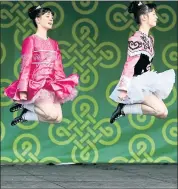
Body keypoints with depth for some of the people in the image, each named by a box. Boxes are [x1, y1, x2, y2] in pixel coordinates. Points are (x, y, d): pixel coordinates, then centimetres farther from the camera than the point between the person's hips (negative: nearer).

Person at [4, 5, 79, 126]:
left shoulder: (54, 43, 15)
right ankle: (24, 104, -1)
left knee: (58, 118, -7)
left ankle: (25, 116, 6)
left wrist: (63, 86, 7)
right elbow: (26, 65, -11)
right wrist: (23, 90, -19)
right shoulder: (30, 40, -4)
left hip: (51, 85, 7)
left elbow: (58, 68, 14)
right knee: (53, 114, -24)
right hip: (36, 84, -7)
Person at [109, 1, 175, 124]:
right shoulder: (136, 39, -17)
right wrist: (123, 89, -23)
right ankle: (124, 109, -10)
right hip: (136, 83, -10)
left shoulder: (150, 39, 11)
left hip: (145, 83, 10)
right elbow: (129, 65, -21)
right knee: (162, 111, -18)